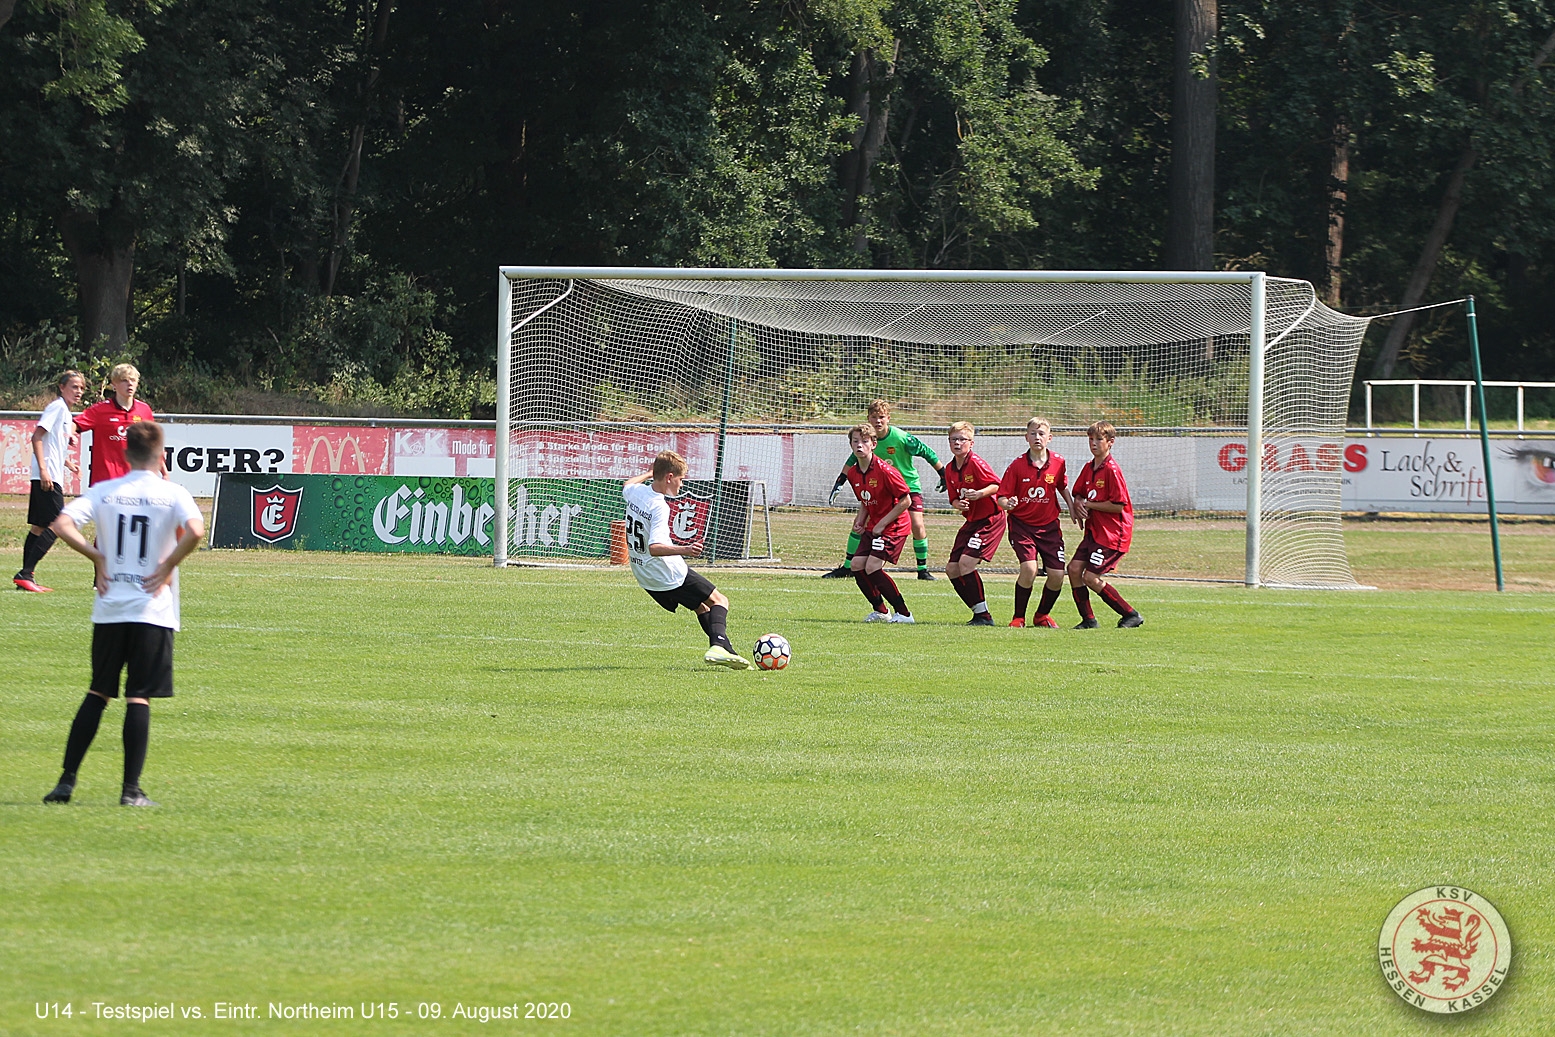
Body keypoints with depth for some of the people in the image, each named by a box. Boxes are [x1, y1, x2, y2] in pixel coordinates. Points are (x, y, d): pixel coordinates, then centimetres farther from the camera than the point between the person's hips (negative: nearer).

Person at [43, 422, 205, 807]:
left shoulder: (103, 491, 4)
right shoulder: (172, 493, -3)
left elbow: (62, 524, -8)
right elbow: (195, 531, -21)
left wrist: (97, 557, 1)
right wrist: (169, 565, -7)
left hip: (109, 611, 3)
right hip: (153, 611, -3)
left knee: (97, 694, 12)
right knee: (139, 698, -2)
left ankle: (67, 781, 7)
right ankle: (131, 789, -5)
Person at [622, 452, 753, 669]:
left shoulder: (635, 492, -1)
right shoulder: (659, 507, -26)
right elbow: (654, 548, -37)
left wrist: (649, 474, 43)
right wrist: (684, 550, -50)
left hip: (645, 577, 9)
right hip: (671, 576, -9)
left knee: (700, 606, 23)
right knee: (719, 602, 2)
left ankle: (723, 649, 18)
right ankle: (719, 646, -20)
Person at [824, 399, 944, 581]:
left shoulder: (902, 438, -23)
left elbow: (927, 453, -11)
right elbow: (852, 460, 9)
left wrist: (944, 475, -6)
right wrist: (839, 482, 10)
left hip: (909, 486, -4)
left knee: (918, 526, -16)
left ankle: (923, 569, 0)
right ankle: (847, 567, 8)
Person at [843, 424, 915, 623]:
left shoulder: (885, 471, -20)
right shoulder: (853, 474, 4)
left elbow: (906, 501, -17)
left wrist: (883, 523, -17)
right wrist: (860, 520, 0)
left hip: (894, 526, -8)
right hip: (873, 527, 8)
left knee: (872, 567, -18)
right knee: (856, 565, 0)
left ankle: (903, 613, -9)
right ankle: (880, 611, 17)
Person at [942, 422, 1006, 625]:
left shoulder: (976, 463, -16)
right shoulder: (950, 470, 8)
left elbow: (998, 486, -20)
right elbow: (954, 499, 12)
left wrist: (979, 494, -35)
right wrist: (958, 504, -11)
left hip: (990, 519, -9)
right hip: (971, 522, 9)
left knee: (966, 563, -20)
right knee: (952, 569, 4)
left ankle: (983, 615, -12)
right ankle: (978, 612, 14)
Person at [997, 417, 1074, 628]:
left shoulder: (1058, 464, -2)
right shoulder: (1017, 466, -9)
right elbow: (1001, 497, -7)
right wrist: (1007, 504, -28)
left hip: (1049, 525, 3)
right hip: (1022, 524, -3)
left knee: (1057, 575, -3)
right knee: (1029, 568, -22)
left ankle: (1043, 615, 23)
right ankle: (1018, 617, -4)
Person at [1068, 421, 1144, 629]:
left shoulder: (1111, 470, -16)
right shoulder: (1088, 468, 10)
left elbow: (1118, 505, -20)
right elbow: (1079, 494, 22)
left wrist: (1089, 505, -12)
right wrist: (1078, 505, -2)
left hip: (1112, 533, -8)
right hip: (1094, 531, 8)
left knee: (1091, 578, -11)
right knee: (1074, 568, -1)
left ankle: (1132, 615, -1)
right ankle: (1088, 620, 9)